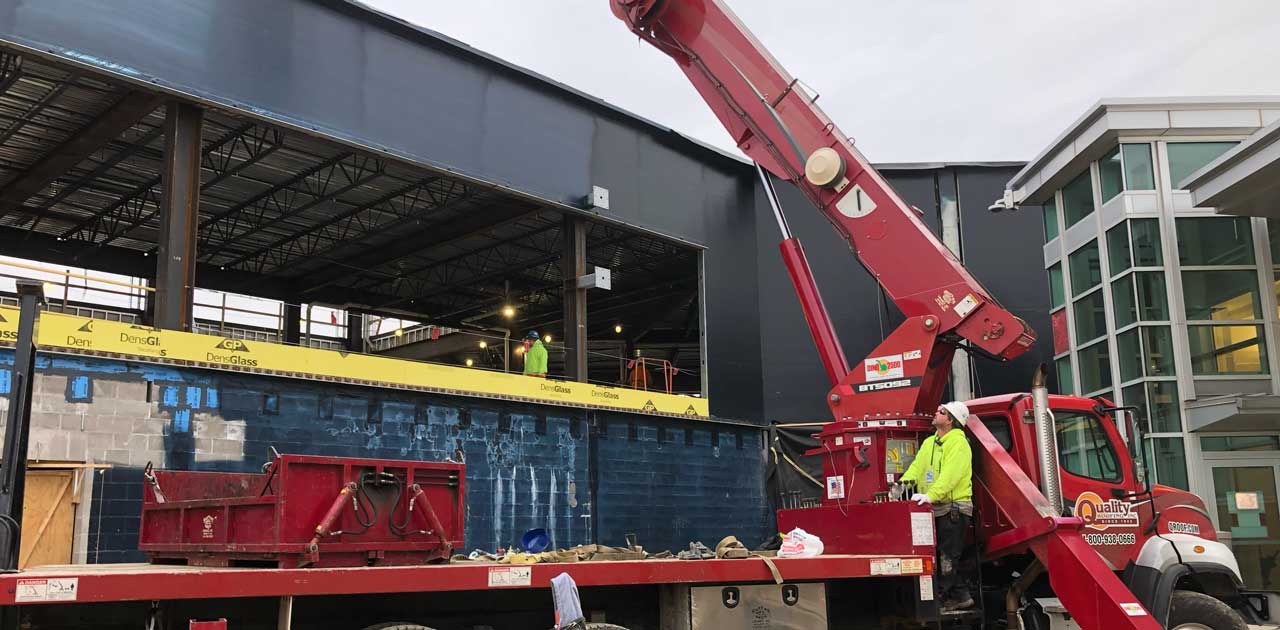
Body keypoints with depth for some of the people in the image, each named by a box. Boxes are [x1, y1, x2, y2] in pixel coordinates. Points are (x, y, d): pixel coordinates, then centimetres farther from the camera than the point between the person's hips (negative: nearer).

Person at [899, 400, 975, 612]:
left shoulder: (958, 443, -11)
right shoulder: (929, 442, 16)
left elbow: (949, 475, -23)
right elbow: (917, 467, 8)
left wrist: (931, 495, -34)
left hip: (954, 509, -8)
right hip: (937, 509, 8)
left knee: (947, 557, -4)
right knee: (943, 556, 13)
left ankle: (940, 599, 2)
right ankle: (960, 595, 23)